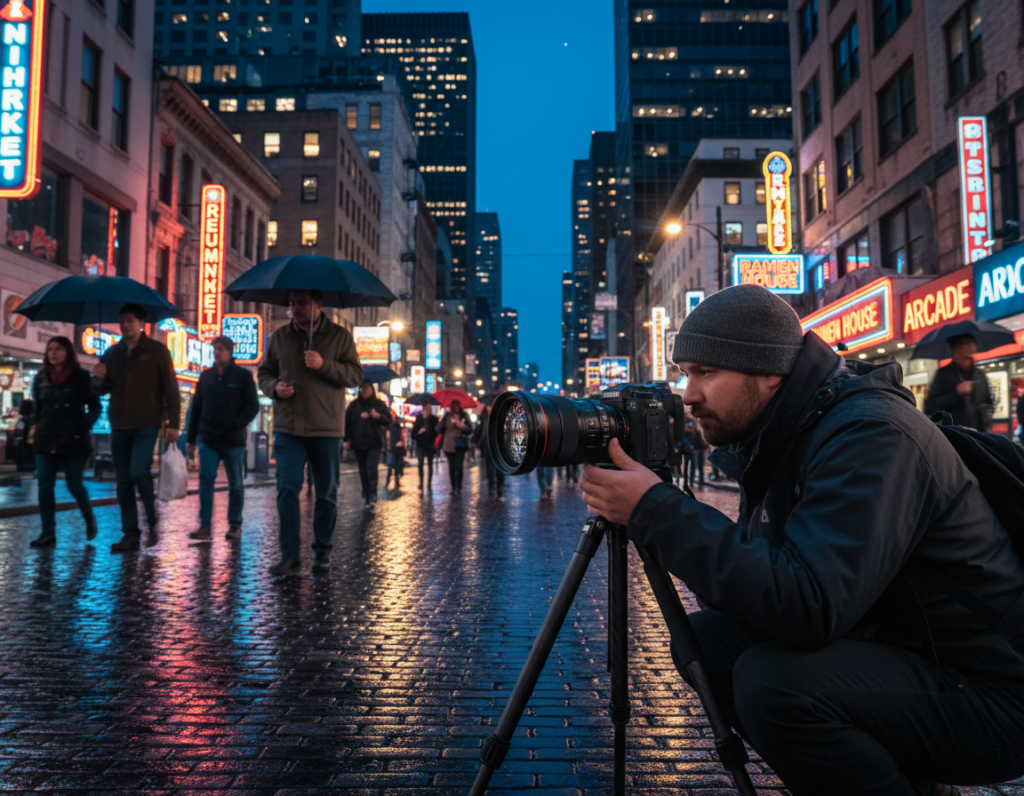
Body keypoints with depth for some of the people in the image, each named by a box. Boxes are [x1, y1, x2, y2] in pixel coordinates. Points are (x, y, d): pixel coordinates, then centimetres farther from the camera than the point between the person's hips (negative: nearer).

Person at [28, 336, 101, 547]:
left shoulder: (80, 376, -1)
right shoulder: (40, 377, 8)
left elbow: (95, 407, 2)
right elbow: (37, 407, 18)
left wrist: (84, 428, -7)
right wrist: (35, 426, 3)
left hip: (74, 441, -3)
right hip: (46, 441, 4)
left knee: (74, 485, 0)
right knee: (45, 486, -2)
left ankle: (89, 519, 25)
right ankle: (48, 533, 3)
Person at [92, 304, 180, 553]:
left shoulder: (157, 351, 0)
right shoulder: (111, 353, 12)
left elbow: (171, 389, -2)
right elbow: (101, 391, 17)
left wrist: (173, 424, -8)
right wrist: (98, 380, -7)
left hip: (147, 424, -5)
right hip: (119, 425, 5)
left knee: (138, 471, -19)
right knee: (123, 481, 5)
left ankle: (152, 519, 4)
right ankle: (131, 534, 12)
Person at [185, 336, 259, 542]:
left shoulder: (243, 375, 1)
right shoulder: (206, 376, 12)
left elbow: (253, 406, -2)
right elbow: (196, 407, 15)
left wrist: (237, 424, -18)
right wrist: (191, 438, 12)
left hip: (233, 440, -3)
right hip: (208, 439, 3)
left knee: (235, 484, 5)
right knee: (206, 480, -5)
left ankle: (235, 526, 13)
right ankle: (205, 525, -2)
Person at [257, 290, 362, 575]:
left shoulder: (340, 336, 2)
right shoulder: (279, 336, 9)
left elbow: (355, 375, -3)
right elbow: (263, 372, 16)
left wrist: (324, 365, -18)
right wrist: (274, 387, -6)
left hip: (327, 429, -1)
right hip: (288, 428, 1)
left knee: (327, 494, 8)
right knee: (287, 489, -7)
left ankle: (322, 551, 23)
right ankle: (289, 554, 1)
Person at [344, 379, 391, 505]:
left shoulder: (379, 404, 8)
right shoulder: (354, 405, 11)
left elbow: (389, 420, 8)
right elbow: (347, 422, 11)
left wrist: (379, 416, -12)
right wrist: (347, 438, 3)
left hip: (374, 442, -2)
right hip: (358, 442, 2)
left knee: (372, 467, -18)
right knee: (363, 471, 6)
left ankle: (372, 494, -15)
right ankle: (366, 496, 14)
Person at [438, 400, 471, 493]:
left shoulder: (464, 416, 6)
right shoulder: (447, 416, 5)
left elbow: (468, 430, 2)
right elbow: (440, 428, 4)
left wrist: (462, 425, -14)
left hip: (460, 445, -1)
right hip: (449, 444, 1)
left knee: (458, 466, -8)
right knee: (451, 466, 3)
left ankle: (459, 487, 1)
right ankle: (453, 487, 10)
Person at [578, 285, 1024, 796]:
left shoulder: (869, 432, -24)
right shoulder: (775, 437, 3)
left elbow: (809, 606, -35)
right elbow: (761, 576, 8)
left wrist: (657, 511, -31)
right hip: (879, 647, 9)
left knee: (774, 681, -30)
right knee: (704, 639, -2)